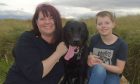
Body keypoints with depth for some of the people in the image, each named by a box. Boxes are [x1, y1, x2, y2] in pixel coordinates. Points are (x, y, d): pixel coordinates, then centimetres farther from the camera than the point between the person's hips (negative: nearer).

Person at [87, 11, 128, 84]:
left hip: (111, 75, -1)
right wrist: (90, 59, -18)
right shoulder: (94, 39, -3)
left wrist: (101, 64, -20)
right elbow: (89, 59, 5)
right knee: (99, 69, -33)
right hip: (95, 73, 1)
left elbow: (119, 69, -9)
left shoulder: (121, 44, -11)